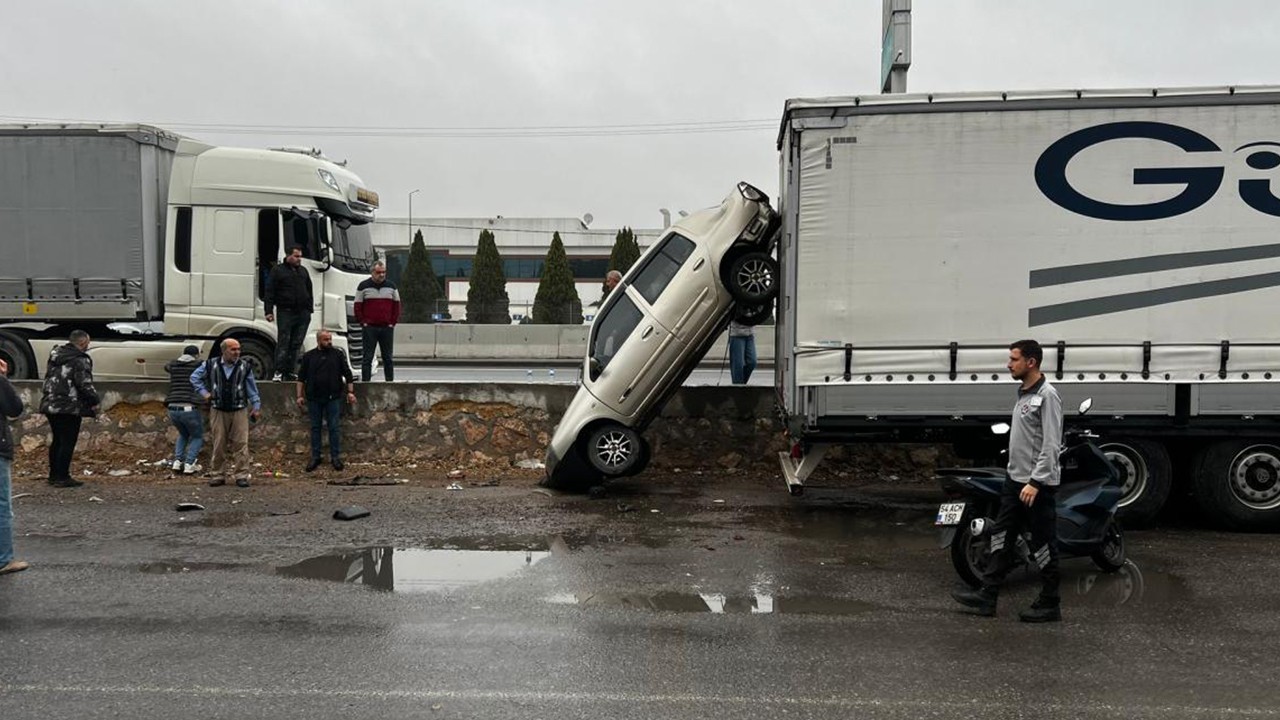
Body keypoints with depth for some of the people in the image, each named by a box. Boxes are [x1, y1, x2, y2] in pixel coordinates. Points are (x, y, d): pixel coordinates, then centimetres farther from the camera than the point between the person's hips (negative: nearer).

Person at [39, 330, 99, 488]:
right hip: (69, 408, -9)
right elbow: (85, 384, -18)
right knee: (68, 442, -4)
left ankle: (54, 475, 23)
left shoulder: (56, 356, 14)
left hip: (50, 404, 9)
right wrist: (95, 401, -5)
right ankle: (62, 478, -4)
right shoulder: (80, 360, -14)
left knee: (58, 440, 17)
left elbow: (49, 378, 21)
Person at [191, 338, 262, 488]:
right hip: (218, 411, 0)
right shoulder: (211, 365, 1)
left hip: (239, 410, 0)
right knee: (219, 444, 3)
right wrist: (204, 392, 6)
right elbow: (195, 377, 16)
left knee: (241, 443, -5)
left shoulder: (244, 367, 2)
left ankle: (243, 476, -1)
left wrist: (256, 407, 5)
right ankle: (217, 475, 12)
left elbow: (252, 389, 7)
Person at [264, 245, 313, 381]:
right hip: (285, 312, -5)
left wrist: (309, 310, 15)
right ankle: (279, 371, -5)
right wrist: (269, 311, -9)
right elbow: (270, 292, -1)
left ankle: (290, 371, 10)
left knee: (296, 344, 5)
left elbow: (309, 291, 23)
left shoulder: (303, 271, 20)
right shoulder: (277, 271, 3)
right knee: (283, 343, -7)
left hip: (302, 313, 5)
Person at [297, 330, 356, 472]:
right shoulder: (309, 356, 6)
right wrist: (300, 395, 3)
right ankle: (315, 457, 15)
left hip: (333, 398, -1)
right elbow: (301, 377, 8)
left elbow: (347, 374, 5)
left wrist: (350, 392, -2)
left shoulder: (338, 354, 4)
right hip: (314, 398, 1)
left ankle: (335, 457, 8)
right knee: (315, 428, 7)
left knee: (333, 428, 1)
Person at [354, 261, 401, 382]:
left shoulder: (391, 286, 9)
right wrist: (363, 322, -5)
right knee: (367, 358, -1)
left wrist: (393, 322, 2)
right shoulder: (364, 286, 2)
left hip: (387, 328, 2)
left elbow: (396, 305, 11)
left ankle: (390, 381, 13)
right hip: (369, 328, -2)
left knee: (388, 358, 7)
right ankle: (365, 382, 2)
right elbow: (358, 306, 3)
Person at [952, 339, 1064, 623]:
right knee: (1001, 536, 9)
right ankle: (988, 596, 14)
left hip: (1038, 484, -10)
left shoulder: (1047, 395, -16)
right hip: (1015, 479, 10)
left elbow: (1051, 445, -21)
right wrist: (1018, 476, 20)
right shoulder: (1023, 394, 13)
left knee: (1043, 544, 0)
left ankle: (1050, 604, 11)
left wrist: (1035, 482, -24)